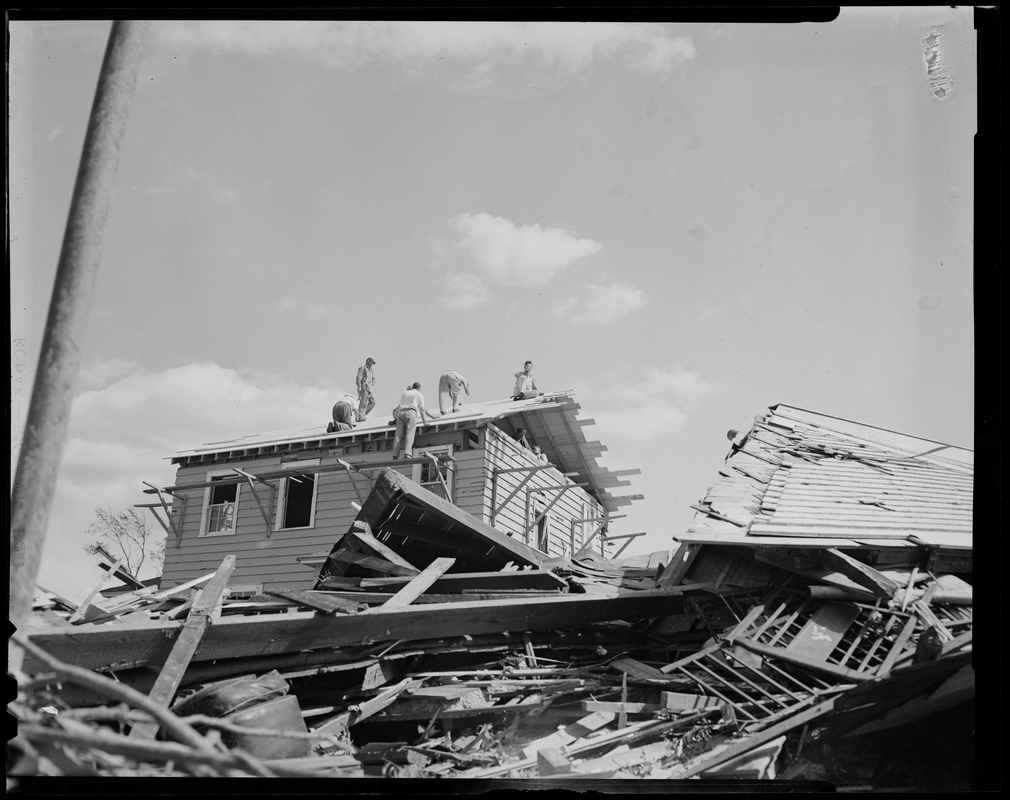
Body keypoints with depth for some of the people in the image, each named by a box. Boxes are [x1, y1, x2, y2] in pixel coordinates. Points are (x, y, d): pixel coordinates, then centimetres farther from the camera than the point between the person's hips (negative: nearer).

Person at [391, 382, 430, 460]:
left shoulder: (404, 393, 29)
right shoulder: (419, 395, 16)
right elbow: (422, 409, 8)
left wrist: (397, 418, 36)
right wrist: (424, 421, 10)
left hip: (401, 413, 4)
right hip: (411, 412, -4)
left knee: (398, 435, -2)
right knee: (410, 434, -14)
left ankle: (395, 455, -12)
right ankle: (407, 454, -30)